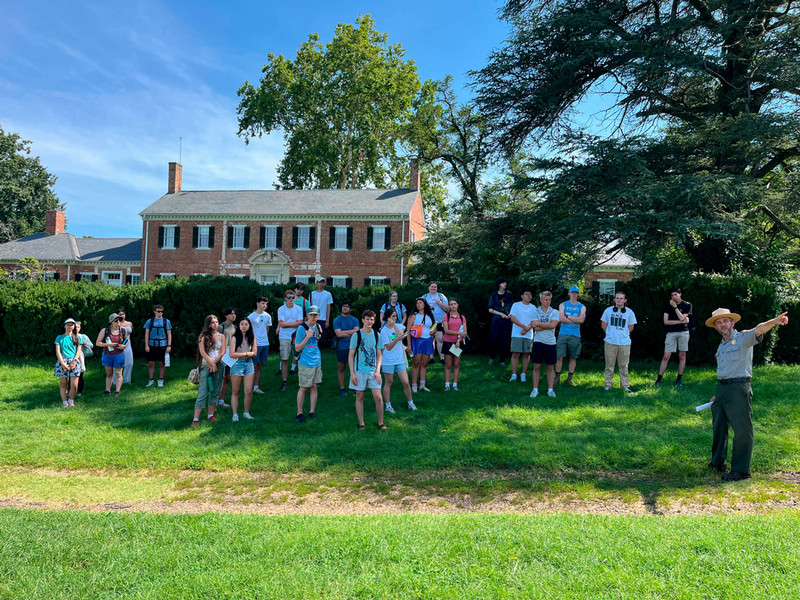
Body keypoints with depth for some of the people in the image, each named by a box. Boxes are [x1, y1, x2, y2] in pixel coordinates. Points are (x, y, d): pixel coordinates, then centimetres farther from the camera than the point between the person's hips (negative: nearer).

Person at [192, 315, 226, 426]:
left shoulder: (221, 336, 9)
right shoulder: (203, 337, -1)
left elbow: (223, 352, 4)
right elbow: (202, 353, -7)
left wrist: (215, 362, -9)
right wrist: (212, 364, -10)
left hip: (219, 366, 4)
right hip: (206, 366, -4)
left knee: (215, 392, 7)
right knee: (203, 392, -7)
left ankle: (210, 415, 15)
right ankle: (196, 418, -6)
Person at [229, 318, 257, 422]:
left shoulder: (252, 338, 6)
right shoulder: (235, 338, -4)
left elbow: (254, 353, 0)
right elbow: (232, 354, -11)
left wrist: (240, 355, -7)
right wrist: (246, 353, -9)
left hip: (249, 364, 2)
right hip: (237, 365, -2)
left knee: (249, 391, -2)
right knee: (235, 392, 5)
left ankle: (246, 412, 13)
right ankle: (235, 414, 10)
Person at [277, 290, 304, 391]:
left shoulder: (299, 308, 4)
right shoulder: (281, 309, 1)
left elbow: (299, 323, -5)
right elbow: (281, 324, -9)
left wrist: (287, 323, -8)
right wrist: (294, 323, -6)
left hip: (296, 336, 1)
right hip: (284, 337, -1)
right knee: (284, 359, -1)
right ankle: (285, 382, 7)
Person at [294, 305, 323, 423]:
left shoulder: (318, 327, 7)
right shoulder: (302, 328, -12)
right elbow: (297, 348, -12)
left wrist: (319, 335, 6)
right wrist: (308, 336, -19)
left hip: (317, 361, 6)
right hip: (305, 363, -5)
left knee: (314, 386, 8)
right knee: (303, 388, 0)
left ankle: (312, 411, 16)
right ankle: (299, 413, 10)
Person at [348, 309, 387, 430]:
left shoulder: (376, 335, 5)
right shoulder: (356, 335, -4)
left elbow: (379, 354, 10)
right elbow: (351, 356, -1)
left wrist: (378, 370, -2)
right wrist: (352, 373, -8)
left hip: (373, 371, 2)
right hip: (359, 371, -2)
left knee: (378, 397, -4)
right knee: (359, 397, 5)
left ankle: (381, 423, 9)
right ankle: (361, 423, 15)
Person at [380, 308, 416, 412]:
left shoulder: (399, 326, 4)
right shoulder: (384, 331, -8)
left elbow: (401, 335, -16)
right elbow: (388, 347, -13)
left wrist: (394, 325, -20)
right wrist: (397, 339, -27)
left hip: (400, 360, 3)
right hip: (388, 361, -3)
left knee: (406, 382, 1)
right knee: (388, 383, 6)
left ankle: (410, 403, 17)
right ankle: (388, 405, 17)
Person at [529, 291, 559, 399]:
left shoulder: (554, 312, 5)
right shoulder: (535, 311, 3)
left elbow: (553, 325, -12)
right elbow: (536, 328, -9)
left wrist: (539, 323, -10)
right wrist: (548, 325, -10)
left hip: (550, 342, 1)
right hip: (538, 341, -1)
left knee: (550, 367, 5)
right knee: (537, 367, 2)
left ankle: (550, 390, 12)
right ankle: (535, 390, 8)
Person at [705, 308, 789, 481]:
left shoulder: (743, 338, -3)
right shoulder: (721, 345, 18)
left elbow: (759, 330, -25)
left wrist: (774, 321, -46)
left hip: (738, 388, -8)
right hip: (721, 388, 8)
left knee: (742, 429, -6)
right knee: (718, 427, 16)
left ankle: (740, 470, 0)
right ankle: (718, 462, 31)